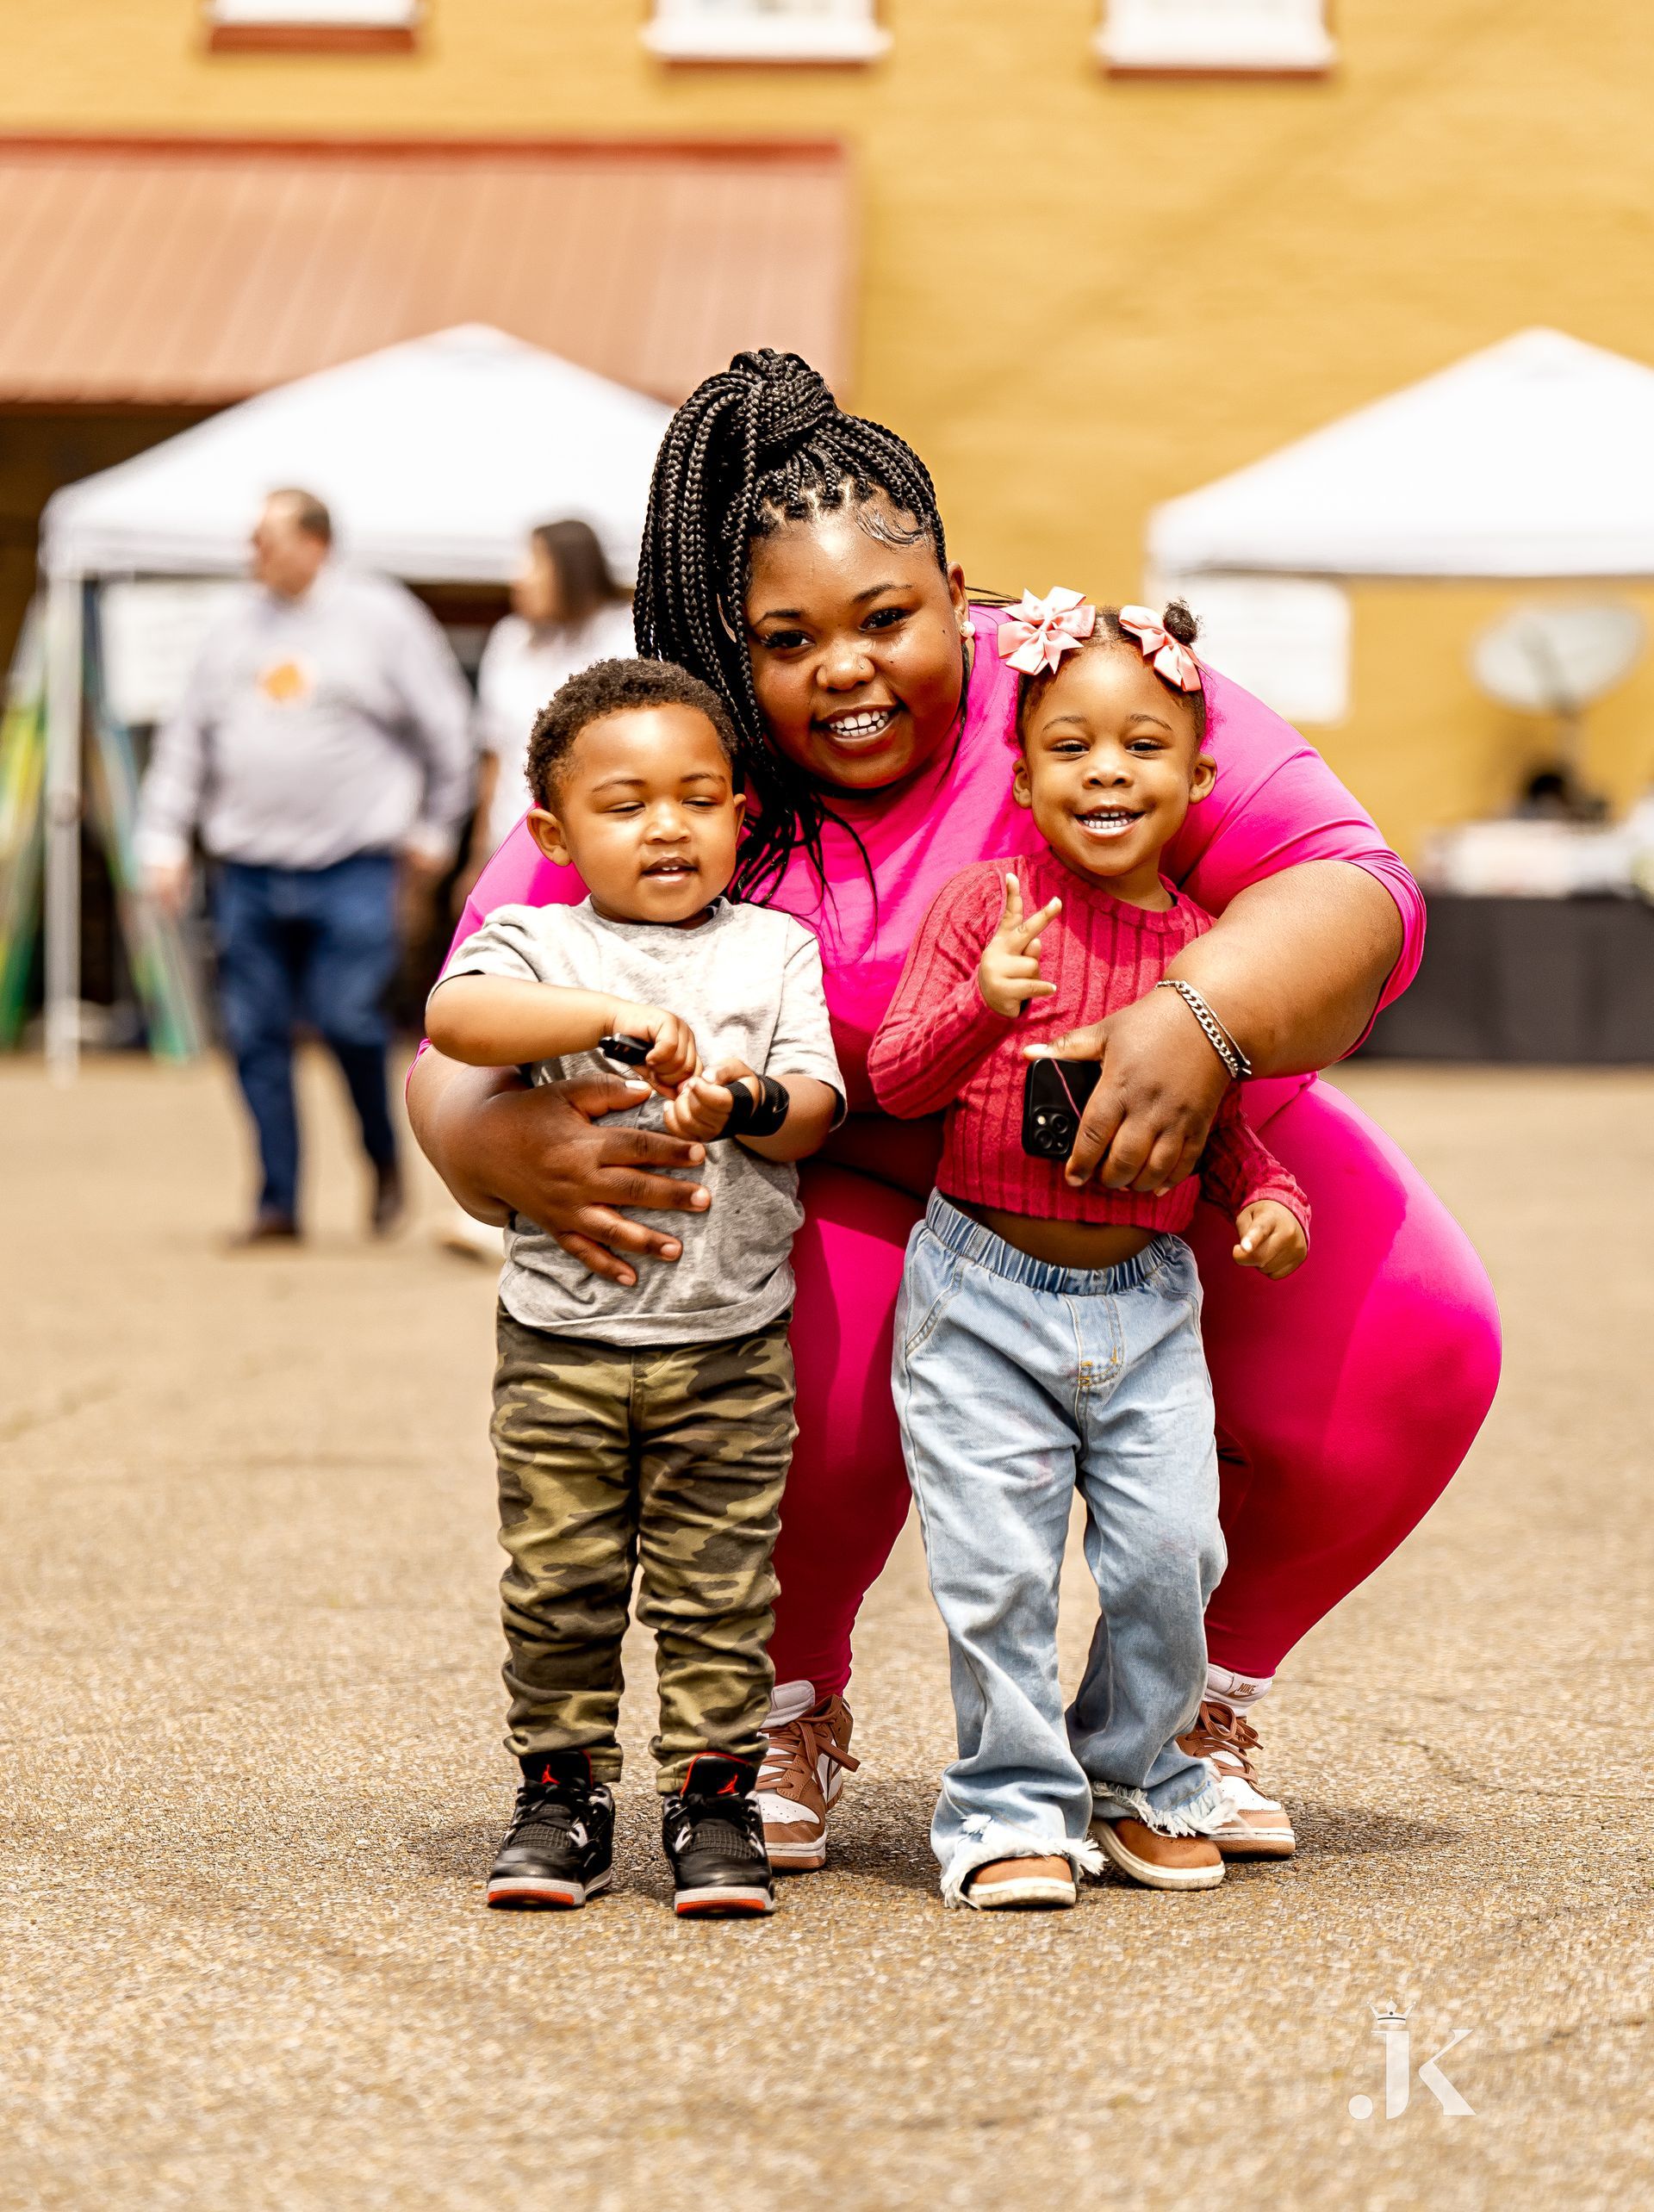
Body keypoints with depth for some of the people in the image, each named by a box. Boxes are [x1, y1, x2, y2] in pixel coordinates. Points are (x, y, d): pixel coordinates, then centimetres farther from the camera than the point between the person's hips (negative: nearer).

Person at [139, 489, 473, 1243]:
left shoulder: (381, 619, 0)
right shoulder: (236, 632, 12)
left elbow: (446, 729, 5)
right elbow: (187, 742, 17)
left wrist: (436, 829, 6)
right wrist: (163, 840, 11)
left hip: (352, 868, -4)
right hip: (248, 869, 4)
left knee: (347, 1017, -13)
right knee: (256, 1036, 1)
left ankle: (384, 1159, 13)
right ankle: (278, 1201, 9)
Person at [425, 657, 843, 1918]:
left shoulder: (777, 948, 8)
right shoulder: (537, 944, 1)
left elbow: (817, 1104, 1)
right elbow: (456, 1017, -21)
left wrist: (745, 1105, -21)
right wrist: (613, 1018, -29)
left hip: (731, 1348, 1)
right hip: (562, 1338, 0)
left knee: (717, 1593, 3)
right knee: (559, 1587, 5)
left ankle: (713, 1797, 12)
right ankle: (565, 1794, 17)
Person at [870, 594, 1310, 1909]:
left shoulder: (1211, 948, 4)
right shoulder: (986, 906, -5)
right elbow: (894, 1081, -8)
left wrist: (1271, 1205, -5)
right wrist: (983, 1002, -25)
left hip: (1147, 1300, 2)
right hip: (984, 1291, -2)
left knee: (1171, 1553, -3)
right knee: (997, 1566, -5)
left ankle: (1138, 1779, 20)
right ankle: (1014, 1808, 11)